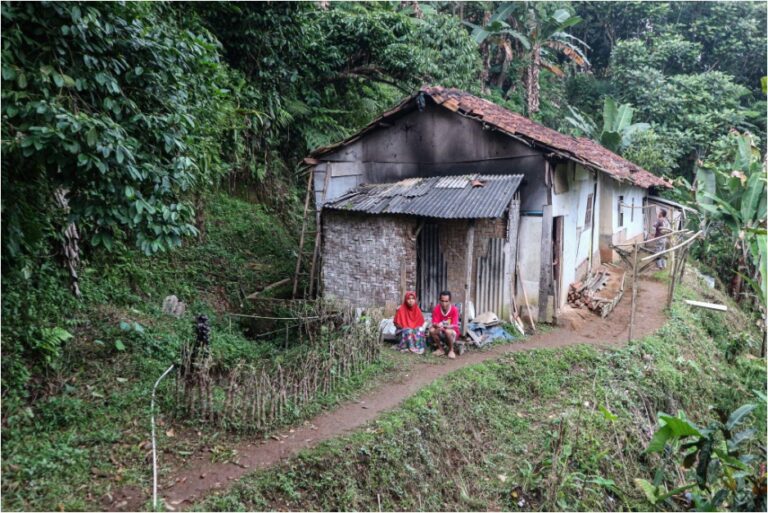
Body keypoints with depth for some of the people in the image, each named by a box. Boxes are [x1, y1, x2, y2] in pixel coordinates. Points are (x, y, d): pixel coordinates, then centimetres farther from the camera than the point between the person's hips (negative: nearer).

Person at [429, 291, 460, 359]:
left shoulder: (454, 309, -18)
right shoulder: (436, 309, -12)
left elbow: (454, 326, -22)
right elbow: (434, 324, -16)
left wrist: (445, 326, -41)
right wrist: (438, 326, -41)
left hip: (452, 332, -3)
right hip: (440, 332, 3)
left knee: (448, 331, -35)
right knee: (431, 330, -26)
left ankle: (451, 350, -9)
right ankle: (441, 349, -4)